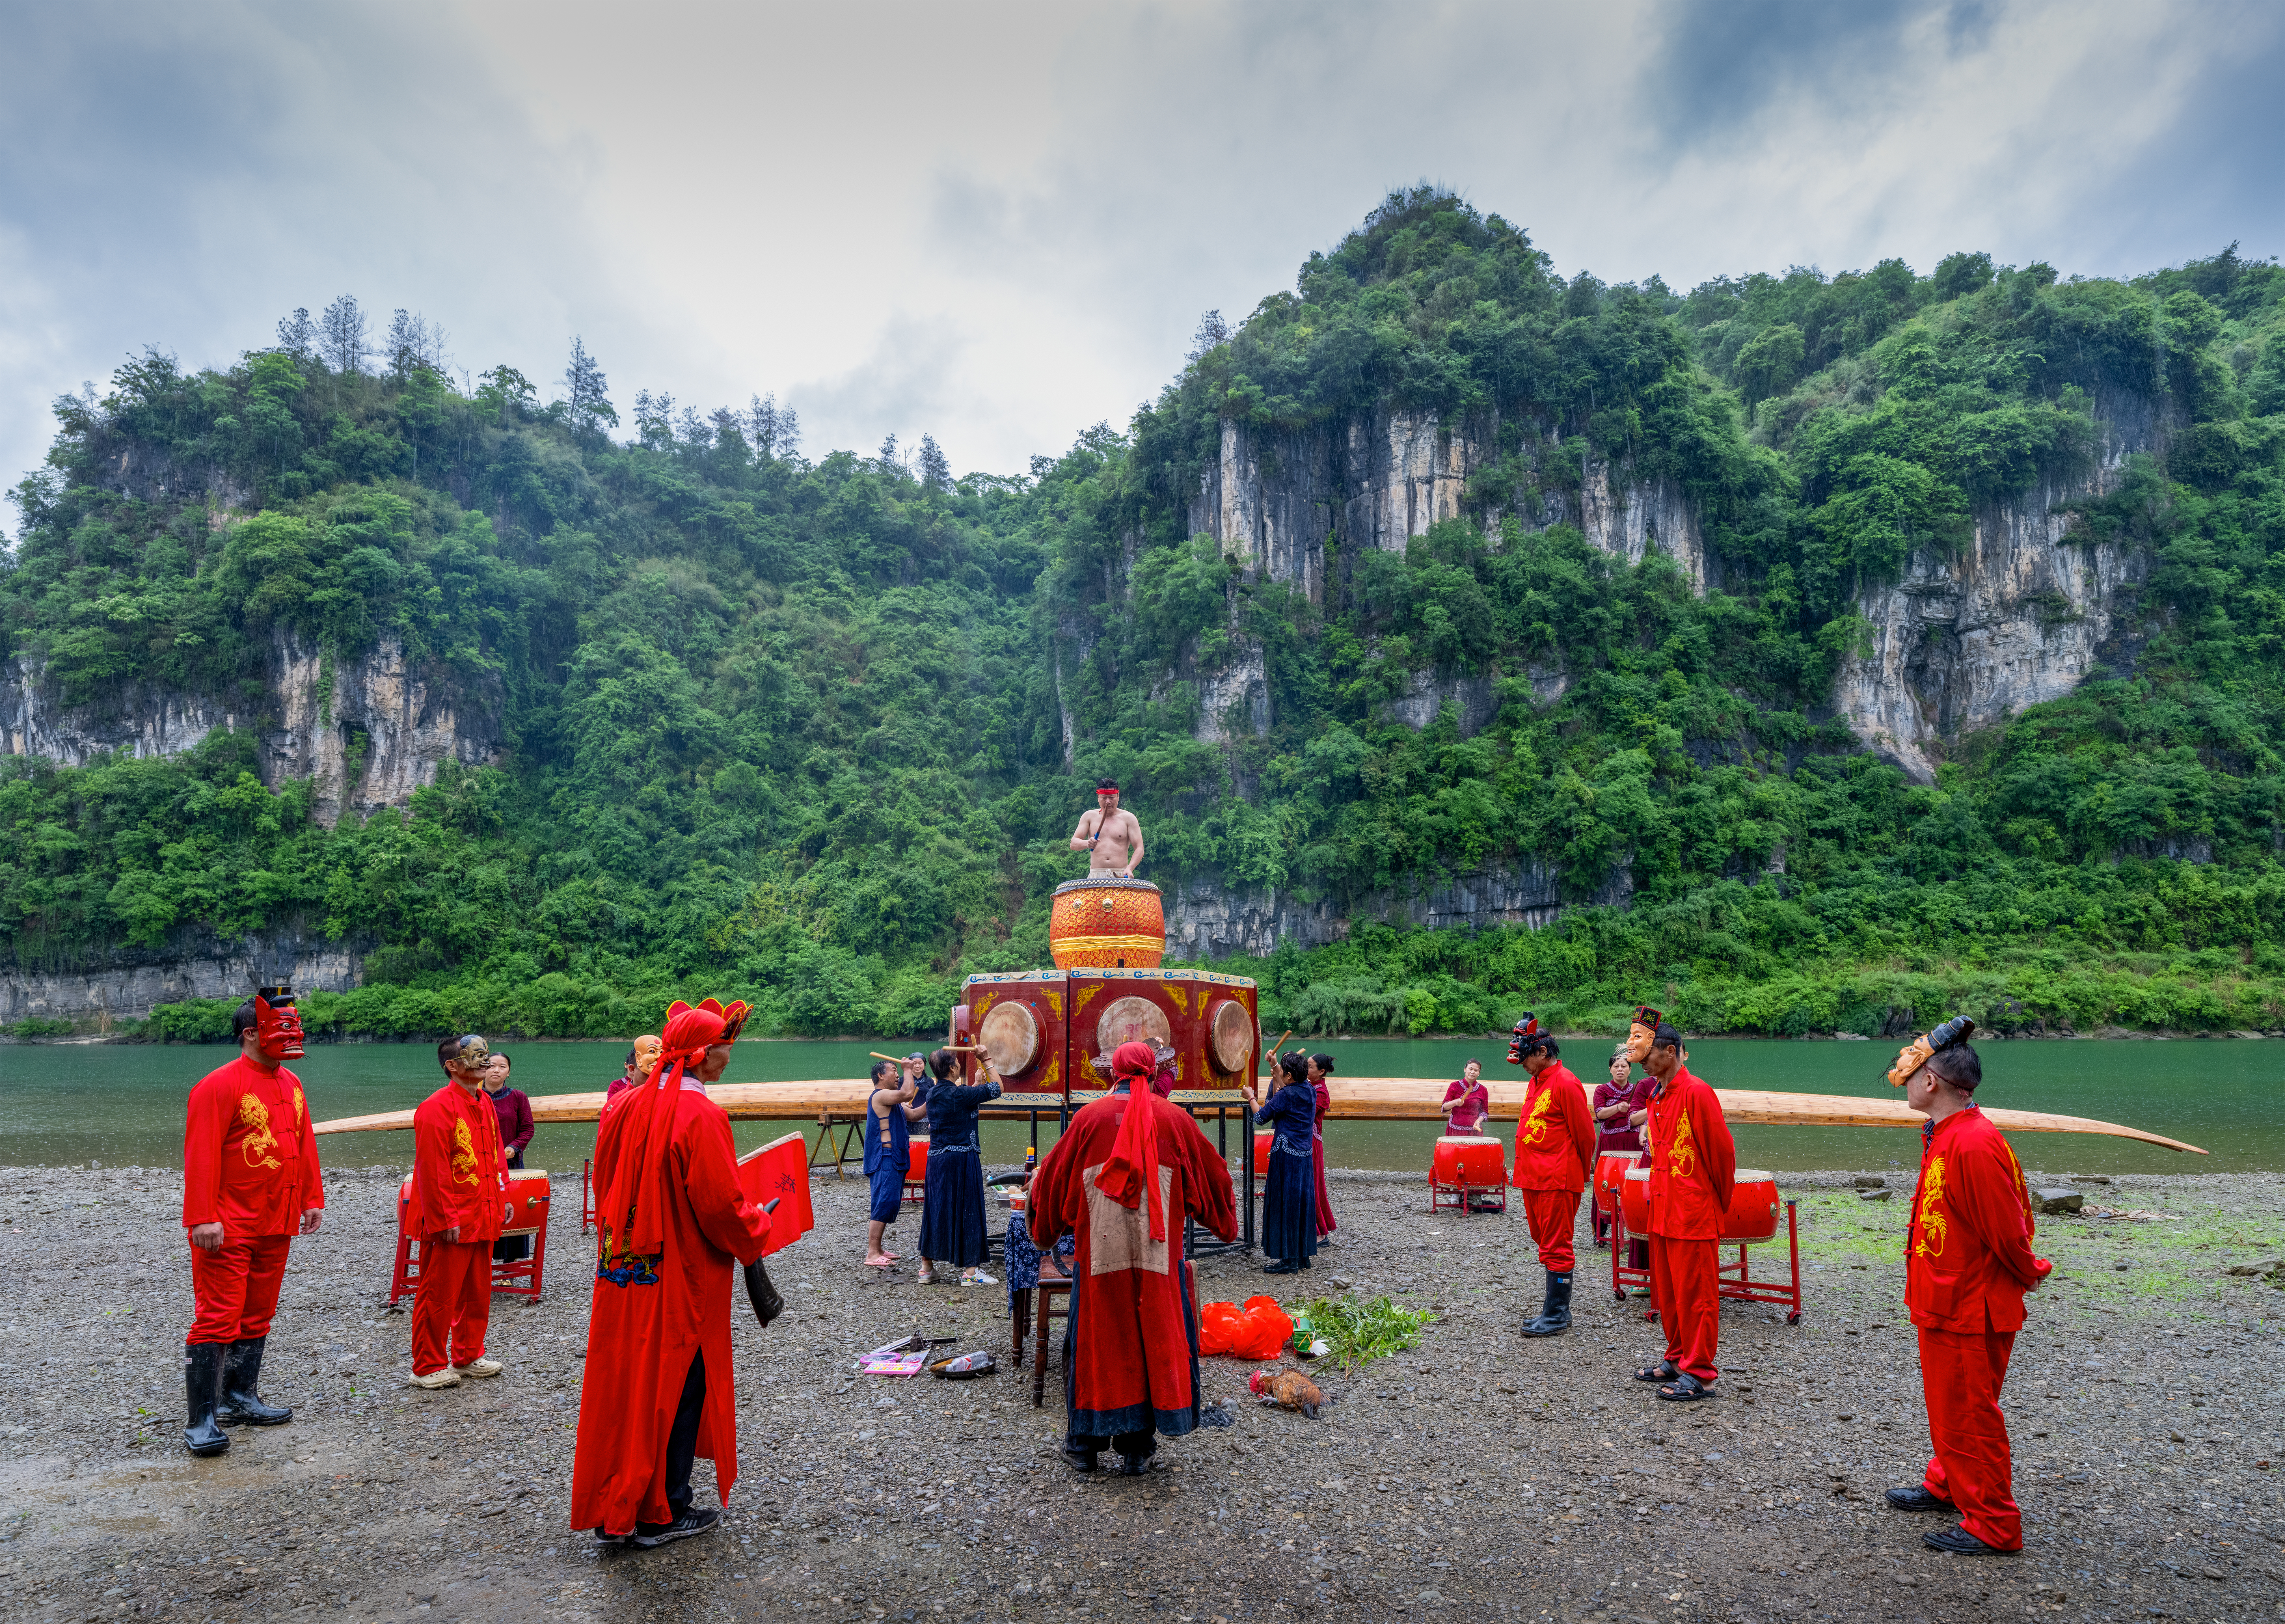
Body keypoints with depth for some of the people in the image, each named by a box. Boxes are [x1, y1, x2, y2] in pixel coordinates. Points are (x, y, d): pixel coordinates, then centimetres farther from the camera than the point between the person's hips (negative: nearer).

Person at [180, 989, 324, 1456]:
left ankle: (241, 1397, 28)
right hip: (229, 1228, -8)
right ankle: (203, 1420, 1)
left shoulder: (291, 1085, 11)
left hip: (276, 1225, 8)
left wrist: (312, 1199, 15)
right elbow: (201, 1156, -17)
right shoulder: (220, 1085, -14)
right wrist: (203, 1219, -21)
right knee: (218, 1317, -6)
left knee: (259, 1313, 16)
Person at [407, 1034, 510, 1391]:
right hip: (450, 1224, -8)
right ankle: (429, 1367, 15)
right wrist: (444, 1219, -18)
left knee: (477, 1292, 16)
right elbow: (433, 1171, -18)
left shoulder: (485, 1104, 11)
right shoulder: (437, 1108, -16)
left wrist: (502, 1198, 13)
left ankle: (468, 1357, 28)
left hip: (482, 1219, 8)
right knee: (439, 1295, 3)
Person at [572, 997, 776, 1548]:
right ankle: (662, 1514, 18)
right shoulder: (702, 1116, -20)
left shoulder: (625, 1107, 3)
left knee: (620, 1385, 15)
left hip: (620, 1275, 7)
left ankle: (611, 1513, 26)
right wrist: (759, 1227, -2)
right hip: (681, 1280, -7)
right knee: (675, 1390, 7)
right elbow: (721, 1207, -21)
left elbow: (604, 1185, 13)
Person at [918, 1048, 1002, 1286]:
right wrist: (986, 1060, -2)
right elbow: (997, 1089, -9)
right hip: (963, 1158, -7)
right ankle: (970, 1271, 4)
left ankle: (927, 1268, 19)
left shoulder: (933, 1092, 5)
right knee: (967, 1209, 0)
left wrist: (976, 1085, 27)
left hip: (936, 1157, 7)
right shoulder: (959, 1094, -17)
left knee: (935, 1209, 12)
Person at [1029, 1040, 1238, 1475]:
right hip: (1157, 1257, 0)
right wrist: (1223, 1222, 32)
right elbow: (1212, 1177, 13)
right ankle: (1137, 1450, 16)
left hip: (1100, 1255, 0)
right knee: (1154, 1343, 10)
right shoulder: (1175, 1119, 2)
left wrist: (1045, 1227, 27)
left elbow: (1054, 1180, 8)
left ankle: (1084, 1444, 22)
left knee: (1095, 1344, 11)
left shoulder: (1089, 1117, -1)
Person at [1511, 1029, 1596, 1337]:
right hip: (1533, 1178, 9)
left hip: (1557, 1180, -9)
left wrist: (1582, 1174, 1)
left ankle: (1557, 1315, 3)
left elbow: (1585, 1135, -11)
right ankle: (1558, 1300, 26)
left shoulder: (1566, 1084, -15)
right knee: (1544, 1240, 15)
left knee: (1555, 1247, -3)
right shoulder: (1536, 1081, 13)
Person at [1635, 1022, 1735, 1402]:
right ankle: (1678, 1359, 27)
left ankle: (1698, 1373, 8)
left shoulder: (1696, 1093, -15)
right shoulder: (1656, 1098, 12)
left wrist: (1719, 1200, -2)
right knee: (1667, 1292, 15)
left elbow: (1722, 1150, -12)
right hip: (1662, 1211, 9)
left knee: (1695, 1294, 0)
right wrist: (1657, 1194, 17)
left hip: (1695, 1214, -9)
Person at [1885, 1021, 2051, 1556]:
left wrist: (2029, 1276, -5)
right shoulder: (1944, 1136, 6)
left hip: (1972, 1313, -10)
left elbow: (2008, 1231, -22)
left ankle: (1993, 1525, 16)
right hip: (1943, 1304, 10)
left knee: (1970, 1416, 3)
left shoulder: (1975, 1145, -27)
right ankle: (1948, 1486, 40)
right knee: (1947, 1407, 24)